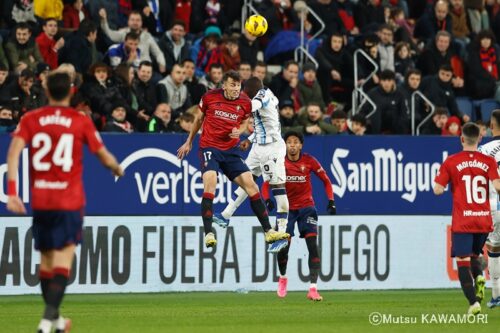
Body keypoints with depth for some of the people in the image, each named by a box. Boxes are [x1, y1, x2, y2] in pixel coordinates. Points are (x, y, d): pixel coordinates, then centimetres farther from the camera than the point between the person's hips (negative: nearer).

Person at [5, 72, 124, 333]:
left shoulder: (30, 120, 3)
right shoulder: (81, 122, -1)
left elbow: (14, 152, -10)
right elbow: (105, 157, 5)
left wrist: (12, 192, -12)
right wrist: (118, 169, 28)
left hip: (39, 200, 3)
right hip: (69, 201, -3)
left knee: (46, 260, 18)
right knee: (63, 260, -6)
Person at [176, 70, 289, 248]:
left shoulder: (245, 102, -2)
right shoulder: (210, 97, -6)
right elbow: (199, 118, 12)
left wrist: (238, 131, -5)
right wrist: (189, 142, 19)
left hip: (231, 150, 3)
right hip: (209, 147, -3)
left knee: (250, 185, -5)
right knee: (210, 182, -26)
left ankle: (268, 231, 3)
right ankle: (208, 234, -24)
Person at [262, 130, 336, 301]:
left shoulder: (309, 161, -9)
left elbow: (325, 180, 1)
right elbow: (266, 184, -2)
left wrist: (331, 201, -10)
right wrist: (267, 200, -22)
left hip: (306, 207, -1)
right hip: (286, 208, 1)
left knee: (313, 246, -14)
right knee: (283, 247, -3)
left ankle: (313, 289, -15)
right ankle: (282, 278, 30)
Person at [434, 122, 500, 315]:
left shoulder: (451, 162, -3)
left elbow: (438, 190, -6)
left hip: (462, 222, -3)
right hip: (484, 220, 3)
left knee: (463, 261, -1)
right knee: (474, 255, 23)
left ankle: (474, 302, -16)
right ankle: (479, 278, -8)